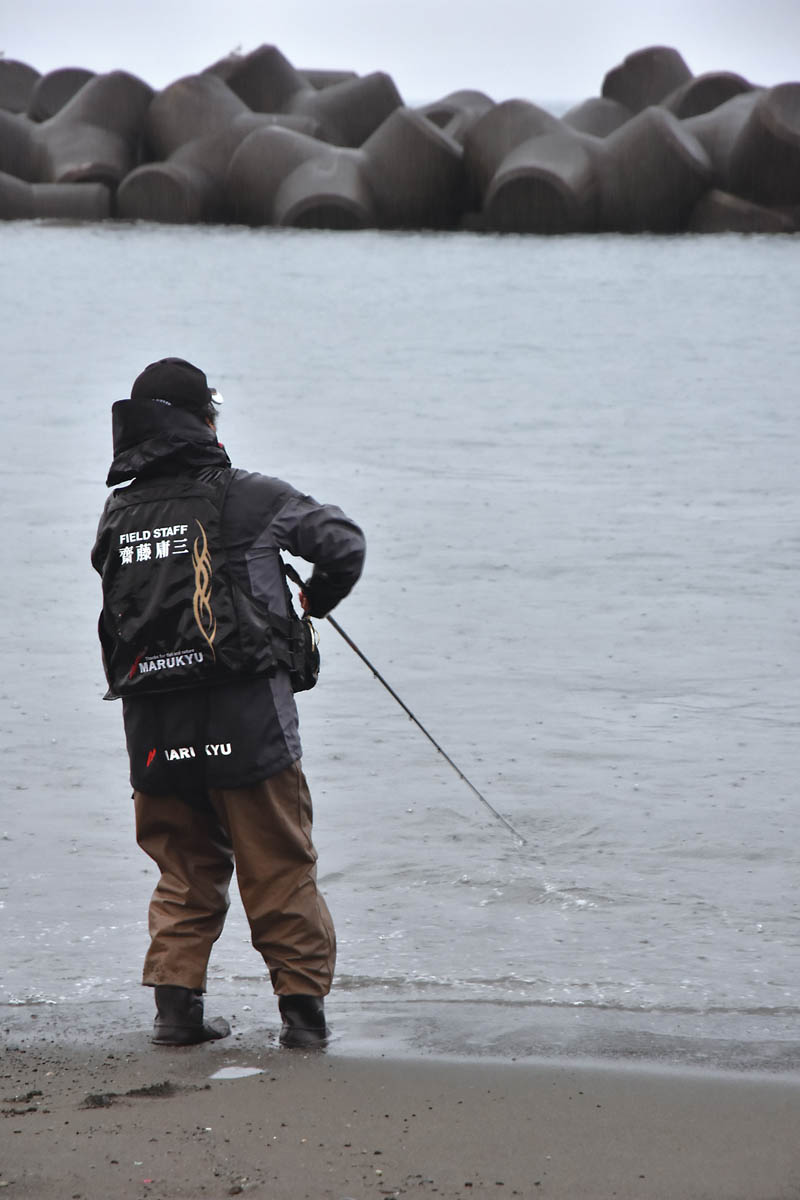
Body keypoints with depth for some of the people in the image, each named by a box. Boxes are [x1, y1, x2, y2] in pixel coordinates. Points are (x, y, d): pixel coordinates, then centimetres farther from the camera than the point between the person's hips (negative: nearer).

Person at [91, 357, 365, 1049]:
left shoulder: (120, 514, 7)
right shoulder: (251, 498, -4)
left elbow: (121, 596, 13)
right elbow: (345, 544, 3)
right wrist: (316, 601, 22)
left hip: (154, 731, 4)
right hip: (248, 719, -4)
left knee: (186, 870, 17)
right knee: (279, 867, 6)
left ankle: (176, 1002, 9)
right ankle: (303, 1004, 8)